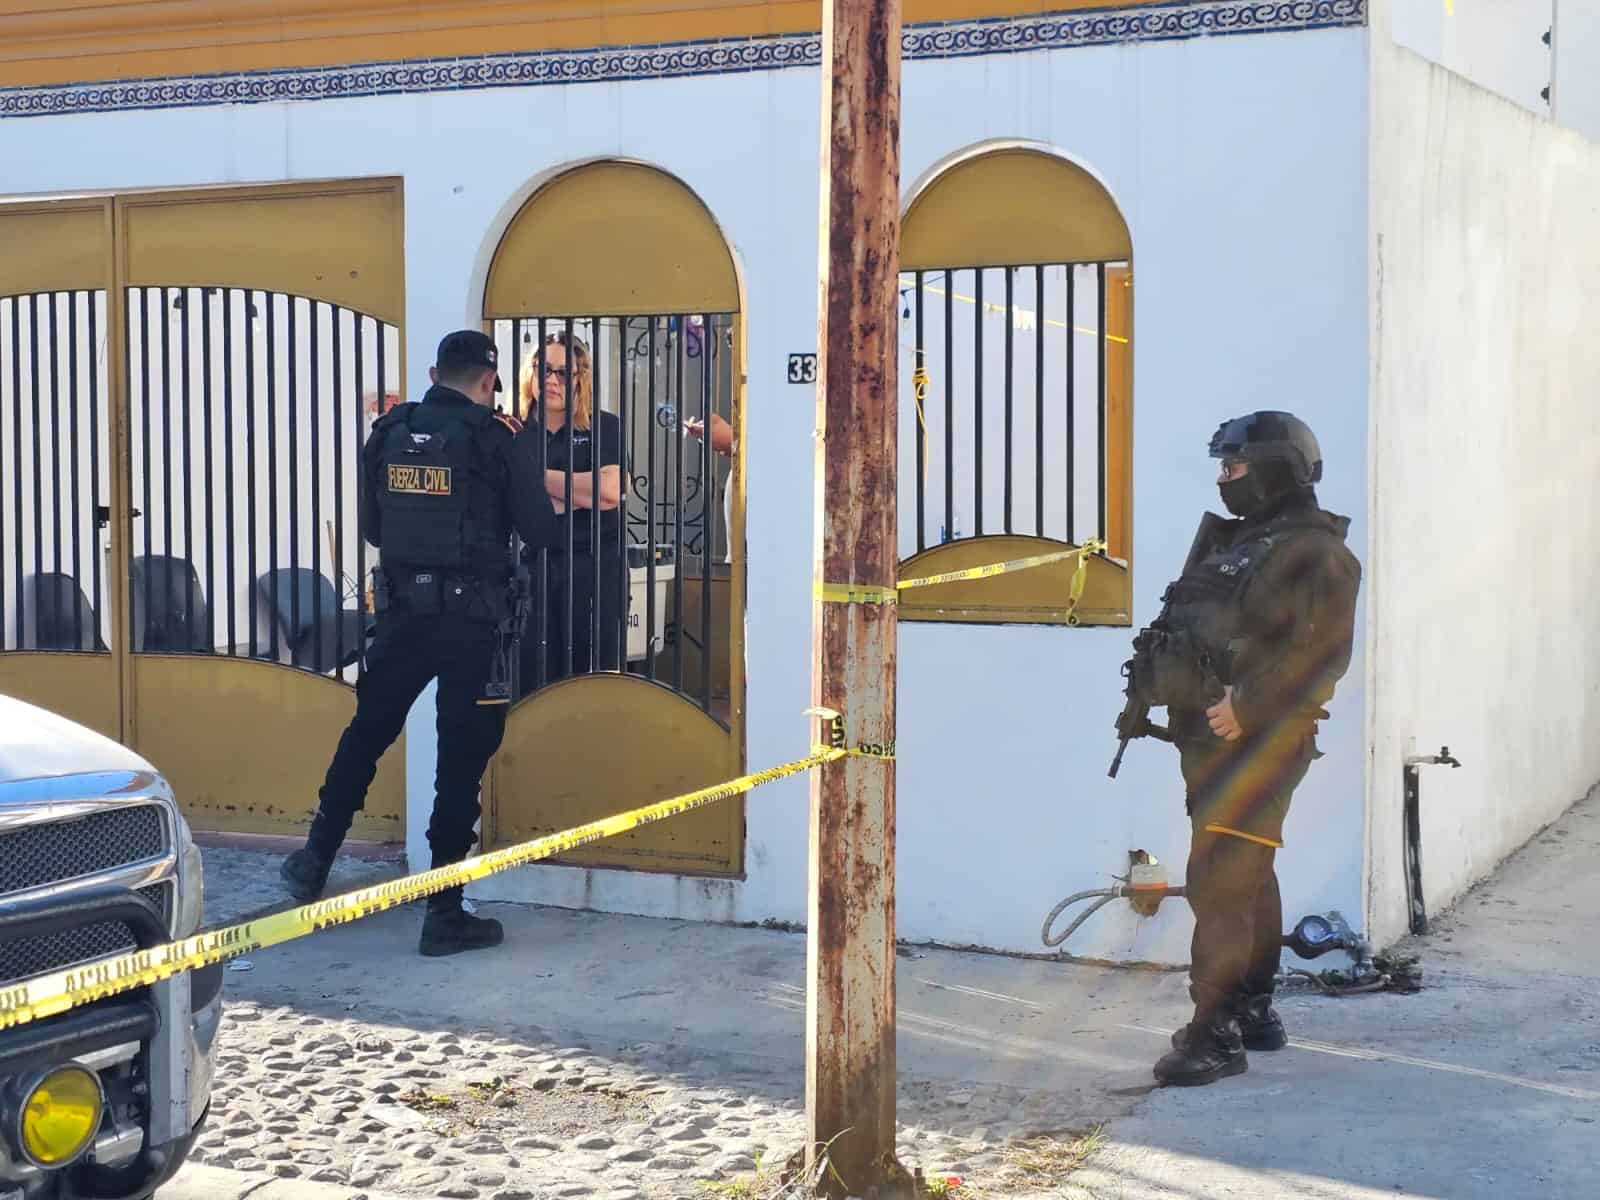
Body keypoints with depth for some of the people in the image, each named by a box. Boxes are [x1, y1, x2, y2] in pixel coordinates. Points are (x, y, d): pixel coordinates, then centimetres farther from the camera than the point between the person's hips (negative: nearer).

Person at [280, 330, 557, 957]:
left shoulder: (388, 434, 5)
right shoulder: (491, 440, -8)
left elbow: (372, 527, 14)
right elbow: (541, 528, -5)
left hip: (401, 613, 4)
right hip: (471, 620, -4)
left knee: (366, 734, 20)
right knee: (462, 757, 2)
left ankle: (314, 862, 29)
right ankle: (443, 913, 5)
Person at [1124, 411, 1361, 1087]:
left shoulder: (1314, 554, -12)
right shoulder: (1228, 541, 18)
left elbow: (1322, 655, -21)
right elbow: (1184, 631, 24)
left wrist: (1246, 707, -26)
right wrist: (1156, 682, 11)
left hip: (1258, 744, -9)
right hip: (1208, 733, 10)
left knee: (1220, 885, -14)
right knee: (1250, 878, 18)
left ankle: (1215, 1033, -13)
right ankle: (1254, 1011, 28)